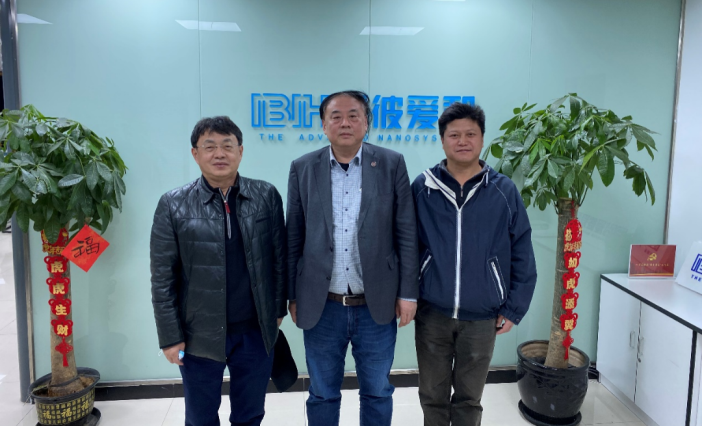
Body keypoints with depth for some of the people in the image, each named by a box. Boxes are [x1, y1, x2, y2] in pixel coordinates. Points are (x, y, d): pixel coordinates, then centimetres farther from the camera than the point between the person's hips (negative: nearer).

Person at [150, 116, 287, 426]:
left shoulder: (266, 196, -3)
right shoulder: (174, 205, -7)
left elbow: (279, 258, 4)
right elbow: (162, 278, -5)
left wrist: (278, 308, 6)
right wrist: (170, 336, -5)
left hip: (255, 331, 1)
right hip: (199, 335, -1)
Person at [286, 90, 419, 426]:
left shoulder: (392, 164, -3)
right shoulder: (303, 168, 0)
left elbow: (406, 233, -2)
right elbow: (293, 239, 4)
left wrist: (408, 292, -4)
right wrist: (293, 296, 5)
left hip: (377, 305, 0)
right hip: (321, 307, 1)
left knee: (377, 392, 17)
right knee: (322, 395, 17)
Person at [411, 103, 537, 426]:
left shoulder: (504, 191, -3)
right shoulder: (422, 188, -3)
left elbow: (522, 257, 1)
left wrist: (513, 310, 1)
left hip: (481, 318, 0)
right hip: (431, 314, 0)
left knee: (469, 399, 15)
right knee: (433, 396, 15)